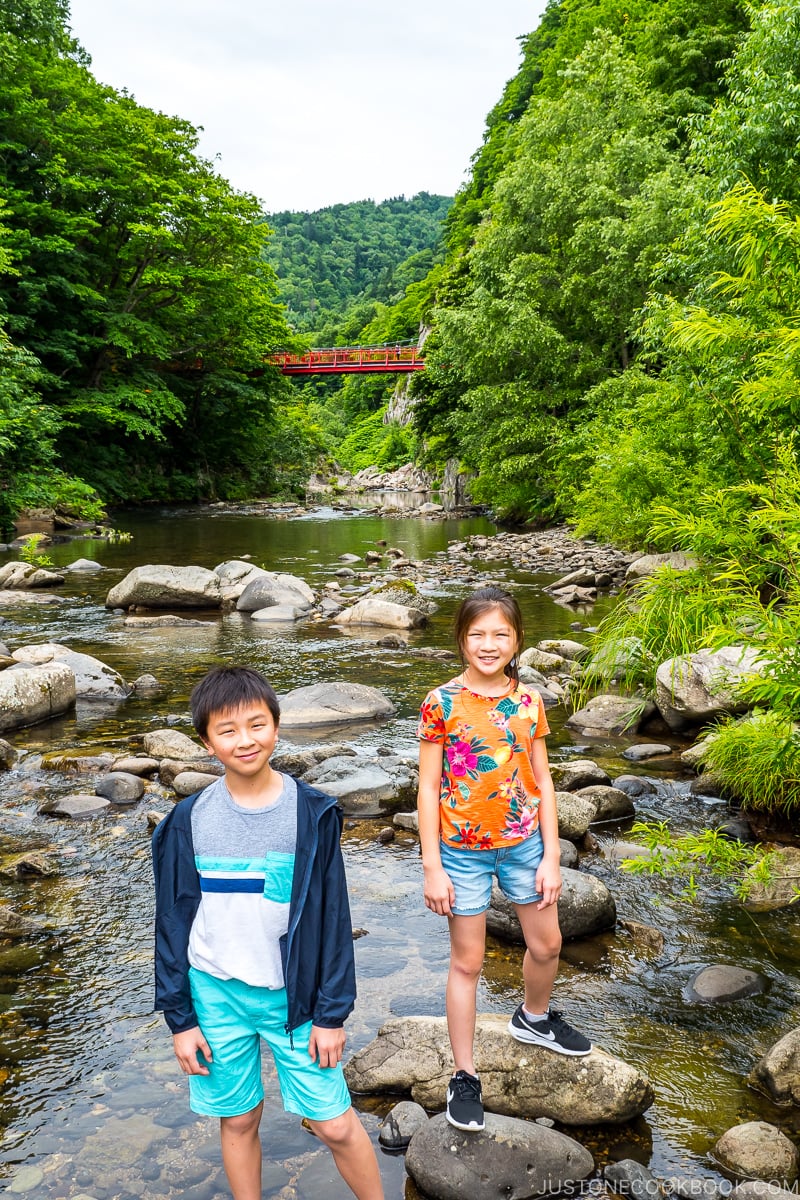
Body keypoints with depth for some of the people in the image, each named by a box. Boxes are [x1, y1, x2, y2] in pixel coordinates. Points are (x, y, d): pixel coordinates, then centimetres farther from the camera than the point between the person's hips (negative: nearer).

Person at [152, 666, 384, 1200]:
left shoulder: (312, 813, -9)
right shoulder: (189, 821, -5)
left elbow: (332, 916, -4)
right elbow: (174, 921, 2)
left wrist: (332, 1013, -4)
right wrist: (180, 1018, 3)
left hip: (293, 993, -1)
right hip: (216, 994, 1)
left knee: (335, 1124, 4)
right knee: (238, 1120, 14)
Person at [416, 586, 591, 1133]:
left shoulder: (529, 702, -3)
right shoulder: (442, 703, -13)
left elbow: (543, 781, 2)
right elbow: (429, 788, -10)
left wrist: (550, 857, -1)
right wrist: (432, 868, -10)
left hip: (523, 843, 4)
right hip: (463, 849, -3)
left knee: (547, 945, 18)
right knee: (467, 962, 8)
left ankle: (534, 1018, 49)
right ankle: (464, 1075, 24)